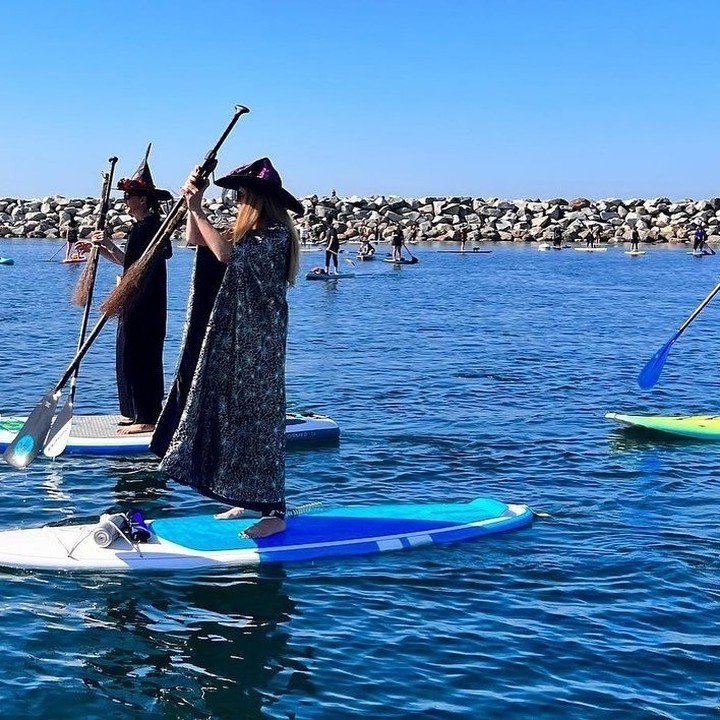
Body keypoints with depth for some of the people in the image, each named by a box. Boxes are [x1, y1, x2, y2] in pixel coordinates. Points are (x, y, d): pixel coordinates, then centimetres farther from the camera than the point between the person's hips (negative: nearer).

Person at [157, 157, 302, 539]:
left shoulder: (277, 235, -15)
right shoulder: (248, 234, 14)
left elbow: (226, 254, -29)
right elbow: (195, 240, 19)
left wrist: (197, 209, -22)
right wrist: (193, 204, 5)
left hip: (259, 345, -10)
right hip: (233, 340, 10)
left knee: (259, 419, -7)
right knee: (234, 416, 12)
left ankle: (275, 512, -1)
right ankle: (252, 501, 20)